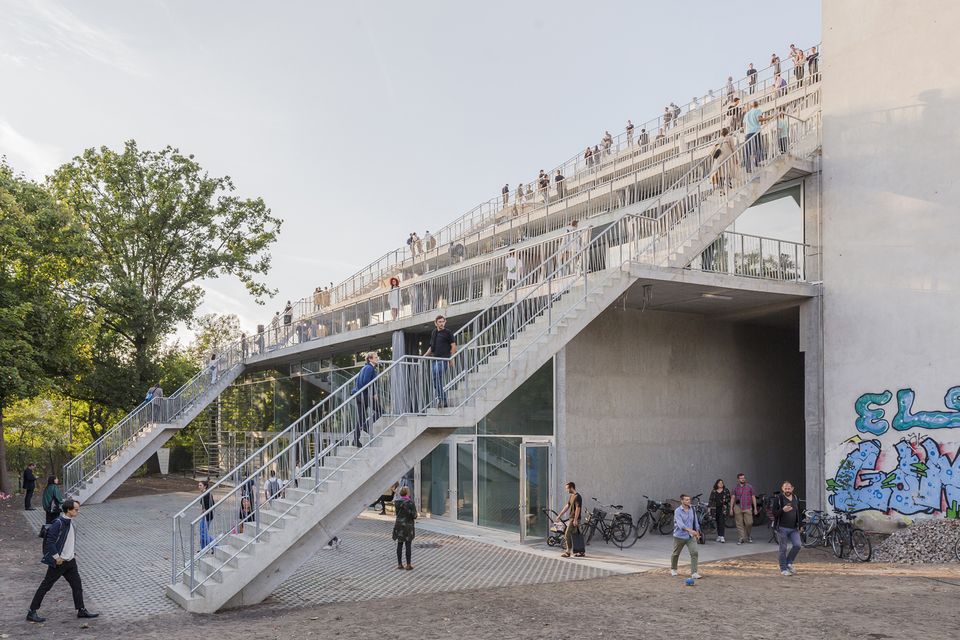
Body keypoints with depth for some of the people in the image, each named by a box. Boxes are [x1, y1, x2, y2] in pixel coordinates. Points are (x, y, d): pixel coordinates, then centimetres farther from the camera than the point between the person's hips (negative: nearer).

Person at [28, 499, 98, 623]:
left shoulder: (72, 522, 6)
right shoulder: (58, 523, -21)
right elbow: (50, 541, -22)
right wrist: (57, 557, -18)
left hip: (70, 561, 8)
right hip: (58, 562, -8)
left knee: (77, 585, 10)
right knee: (45, 586, 2)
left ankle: (81, 610, 18)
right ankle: (32, 612, 13)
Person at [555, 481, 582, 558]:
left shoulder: (577, 497, -15)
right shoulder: (571, 496, 14)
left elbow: (578, 509, -20)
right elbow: (567, 506, 18)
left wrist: (575, 520, -23)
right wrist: (559, 515, 18)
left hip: (575, 519, -9)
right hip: (571, 518, 9)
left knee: (567, 534, -9)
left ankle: (568, 552, -5)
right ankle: (581, 552, 14)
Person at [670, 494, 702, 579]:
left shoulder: (692, 509, 1)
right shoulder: (678, 511, -16)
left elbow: (695, 521, 14)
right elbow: (680, 523, -29)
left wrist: (697, 532, 17)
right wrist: (689, 530, -43)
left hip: (691, 536, 3)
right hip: (679, 536, -3)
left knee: (694, 553, -14)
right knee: (675, 554, 14)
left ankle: (694, 573, -10)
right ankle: (673, 569, 38)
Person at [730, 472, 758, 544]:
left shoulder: (749, 487, 7)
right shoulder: (735, 488, 9)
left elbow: (753, 498, 9)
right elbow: (733, 498, 9)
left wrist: (755, 508, 4)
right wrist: (731, 508, 3)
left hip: (748, 508, -1)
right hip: (738, 508, 1)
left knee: (749, 523, -6)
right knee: (739, 524, -1)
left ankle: (748, 536, 17)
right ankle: (741, 538, 6)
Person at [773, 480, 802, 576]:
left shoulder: (796, 499, 9)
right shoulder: (778, 499, -6)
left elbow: (798, 513, 18)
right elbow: (774, 513, -10)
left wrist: (799, 526, 14)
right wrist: (783, 510, -28)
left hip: (794, 528, 4)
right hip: (782, 528, -4)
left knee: (797, 545, -8)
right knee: (783, 549, 1)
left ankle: (789, 563, 14)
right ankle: (783, 569, 13)